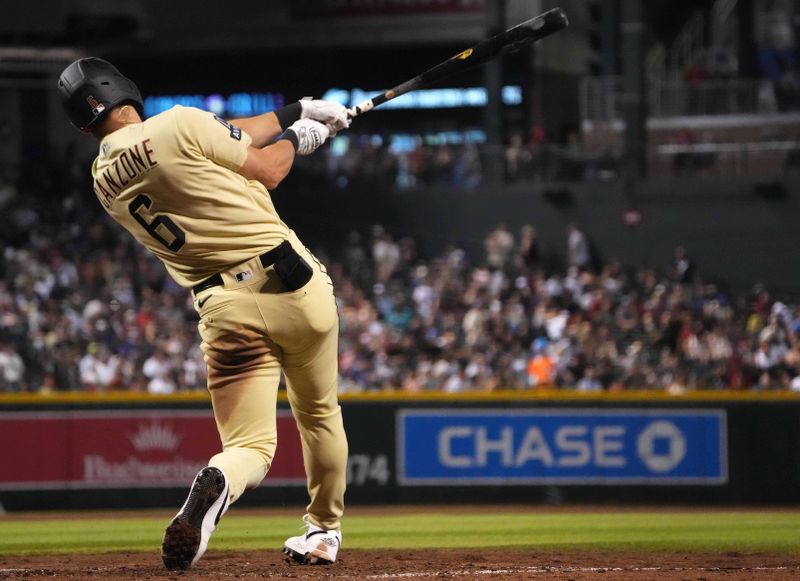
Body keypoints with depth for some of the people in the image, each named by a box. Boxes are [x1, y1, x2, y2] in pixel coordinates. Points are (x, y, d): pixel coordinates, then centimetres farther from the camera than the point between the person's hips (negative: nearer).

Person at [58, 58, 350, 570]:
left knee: (250, 446, 2)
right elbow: (266, 170, 1)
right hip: (293, 283, -2)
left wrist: (294, 113, 26)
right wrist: (293, 137, 22)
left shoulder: (104, 181, 11)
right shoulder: (181, 125, -8)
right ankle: (324, 533, 29)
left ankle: (216, 484, -32)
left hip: (226, 311, 2)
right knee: (319, 415, 22)